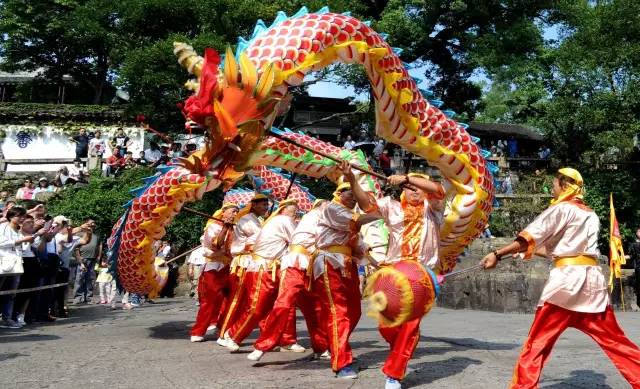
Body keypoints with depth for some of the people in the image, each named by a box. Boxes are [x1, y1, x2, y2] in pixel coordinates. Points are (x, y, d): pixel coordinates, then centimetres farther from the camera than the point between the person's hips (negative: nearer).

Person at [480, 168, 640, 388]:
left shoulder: (561, 209, 0)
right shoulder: (591, 215, 21)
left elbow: (529, 237, -8)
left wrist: (497, 254, -8)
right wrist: (533, 252, 25)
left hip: (567, 278, -6)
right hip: (593, 279, 7)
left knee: (537, 343, -1)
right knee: (615, 341, 11)